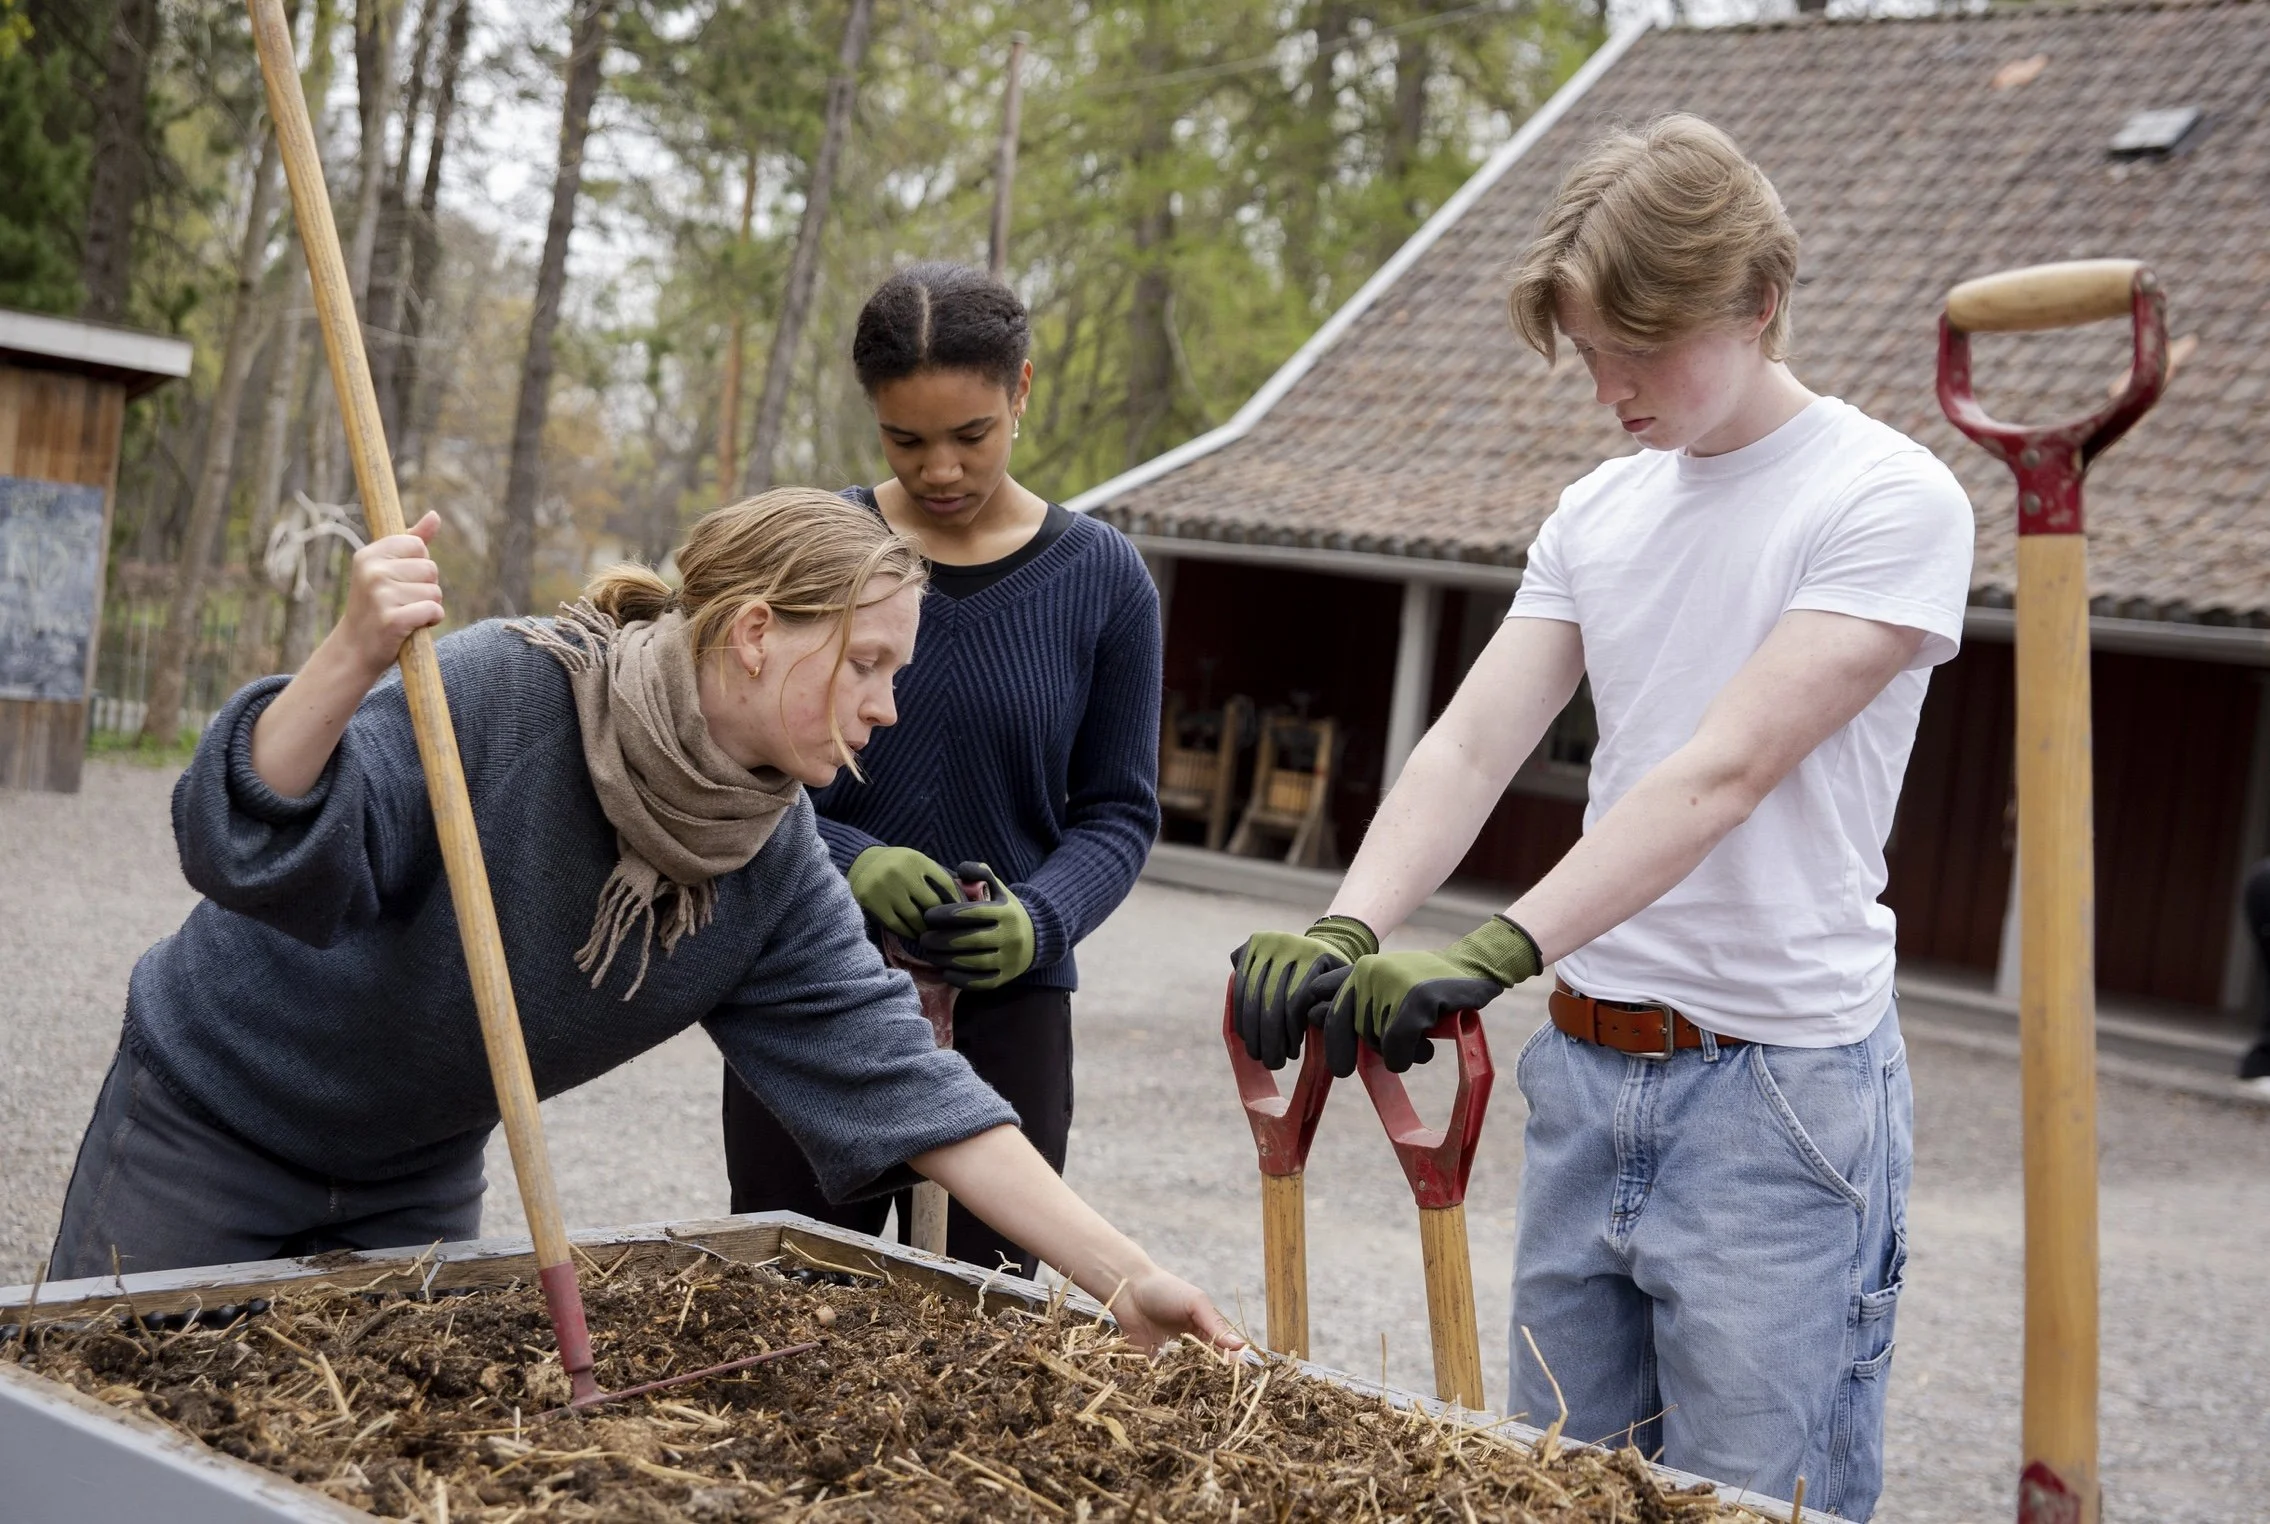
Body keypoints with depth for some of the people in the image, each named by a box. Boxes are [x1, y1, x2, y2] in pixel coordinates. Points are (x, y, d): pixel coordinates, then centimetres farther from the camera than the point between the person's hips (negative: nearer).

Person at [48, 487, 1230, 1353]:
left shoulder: (775, 869, -11)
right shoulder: (503, 693, -29)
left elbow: (891, 1077, -13)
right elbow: (256, 847, -33)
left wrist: (1121, 1278, -18)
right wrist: (353, 659, -53)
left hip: (417, 1179, 5)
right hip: (211, 1116, -5)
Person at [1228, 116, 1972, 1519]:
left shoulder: (1890, 501, -10)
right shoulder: (1596, 516, 11)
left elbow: (1722, 773, -21)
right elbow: (1472, 747, 2)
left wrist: (1493, 954, -29)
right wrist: (1346, 931, -16)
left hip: (1778, 1088, -6)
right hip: (1585, 1073, 7)